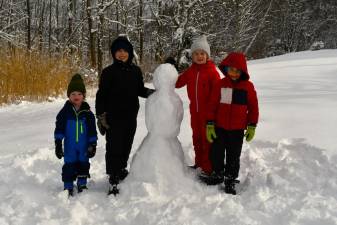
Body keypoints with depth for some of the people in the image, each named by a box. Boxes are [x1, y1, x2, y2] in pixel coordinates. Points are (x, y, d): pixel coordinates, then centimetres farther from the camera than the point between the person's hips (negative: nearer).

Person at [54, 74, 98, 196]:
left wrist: (93, 145, 0)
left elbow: (92, 131, 4)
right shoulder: (65, 112, -4)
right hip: (69, 146, -1)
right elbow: (59, 129, -1)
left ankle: (82, 185, 26)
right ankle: (68, 187, 13)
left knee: (83, 165, 10)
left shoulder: (87, 113, -1)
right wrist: (58, 144, -5)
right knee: (69, 166, 2)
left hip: (84, 146, 1)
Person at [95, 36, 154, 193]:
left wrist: (152, 93, -3)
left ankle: (122, 170, 31)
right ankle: (113, 180, 6)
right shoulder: (109, 72, -6)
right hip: (113, 117, -4)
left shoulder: (136, 71, 6)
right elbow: (101, 95, -4)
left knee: (126, 147, 12)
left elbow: (140, 90, 17)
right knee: (114, 148, -3)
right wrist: (101, 116, -8)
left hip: (131, 117, 4)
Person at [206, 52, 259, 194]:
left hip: (237, 129, -1)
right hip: (220, 128, 1)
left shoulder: (248, 86, -5)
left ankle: (230, 181, 22)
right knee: (216, 153, 9)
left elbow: (253, 107, 2)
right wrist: (210, 125, -5)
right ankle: (218, 175, 32)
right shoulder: (221, 84, -4)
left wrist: (252, 127, 1)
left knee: (233, 156, 8)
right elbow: (212, 105, -1)